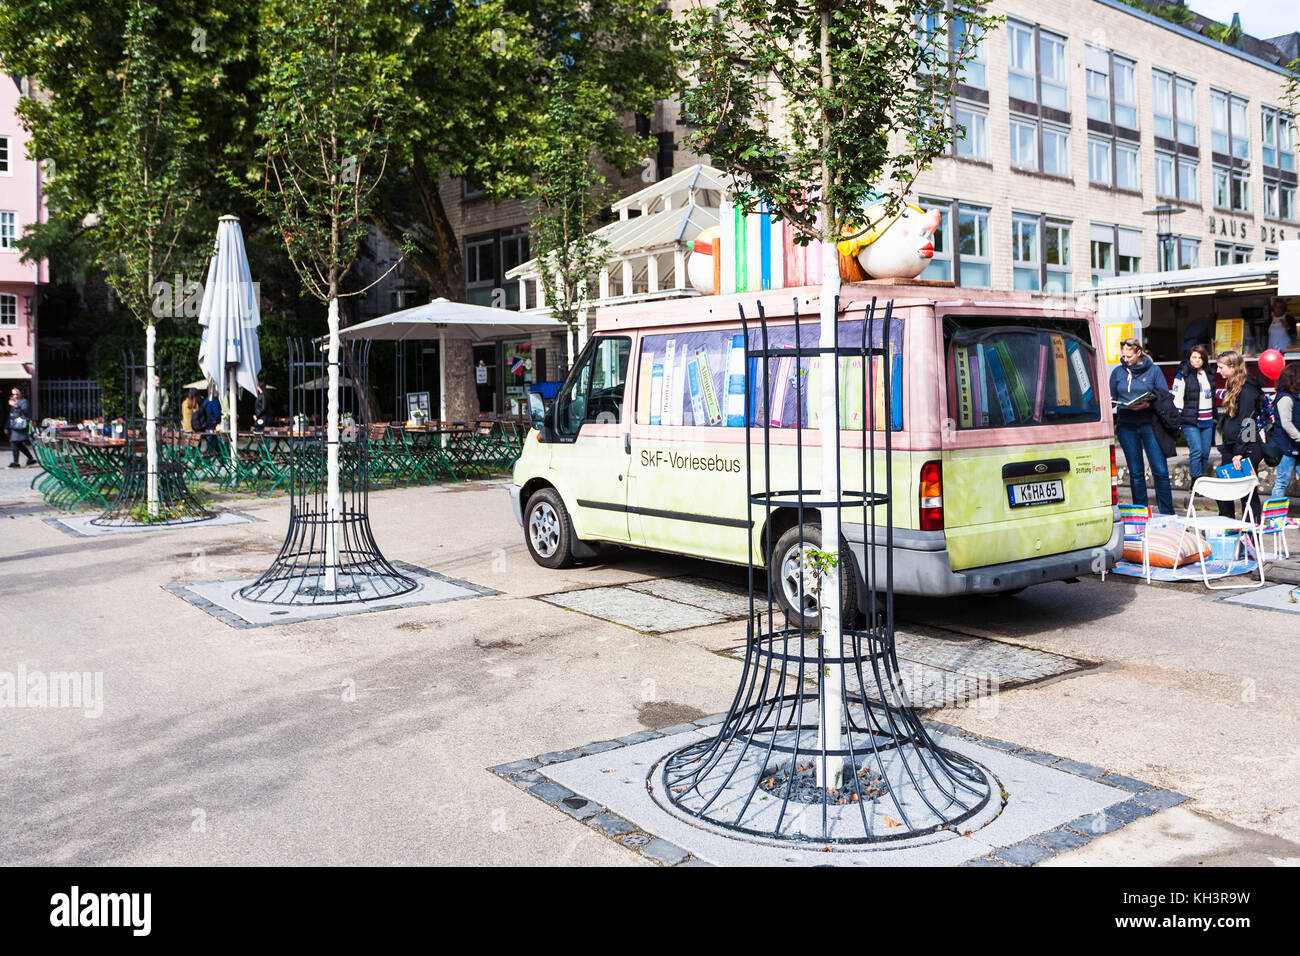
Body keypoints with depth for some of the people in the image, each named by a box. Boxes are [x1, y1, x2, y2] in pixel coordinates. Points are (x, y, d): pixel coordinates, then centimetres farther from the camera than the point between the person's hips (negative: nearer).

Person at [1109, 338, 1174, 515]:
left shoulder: (1153, 370, 3)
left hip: (1149, 424, -2)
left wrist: (1147, 405, -16)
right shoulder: (1117, 372, 9)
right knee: (1136, 473, 7)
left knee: (1160, 471, -4)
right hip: (1126, 426, 2)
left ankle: (1167, 514, 6)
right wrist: (1109, 401, -7)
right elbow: (1112, 398, 16)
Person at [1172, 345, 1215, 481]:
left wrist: (1215, 416, 26)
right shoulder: (1182, 375, -3)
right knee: (1196, 451, -15)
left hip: (1207, 421, 6)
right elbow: (1176, 399, -6)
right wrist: (1176, 421, -11)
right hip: (1190, 421, -6)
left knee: (1205, 453, 5)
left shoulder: (1208, 374, 15)